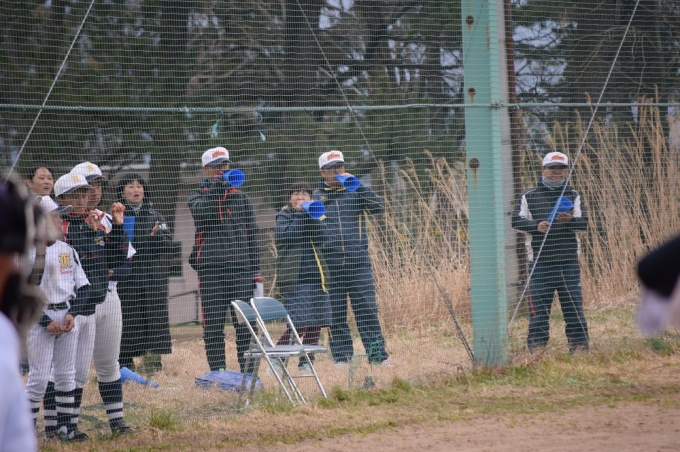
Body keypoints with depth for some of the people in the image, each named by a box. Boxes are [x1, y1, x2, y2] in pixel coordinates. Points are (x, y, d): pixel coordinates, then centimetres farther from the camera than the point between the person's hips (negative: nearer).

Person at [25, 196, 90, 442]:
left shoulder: (67, 250, 9)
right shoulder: (30, 252, -9)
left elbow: (83, 286, 10)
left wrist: (72, 314, -5)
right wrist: (46, 321, -16)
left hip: (67, 316, 6)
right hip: (39, 318, -6)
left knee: (66, 375, 7)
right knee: (39, 376, -8)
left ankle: (63, 426, 14)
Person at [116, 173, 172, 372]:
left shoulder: (154, 216, 11)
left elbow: (167, 244, 6)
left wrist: (156, 236, -14)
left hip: (153, 274, 2)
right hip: (126, 276, -2)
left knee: (154, 314, -2)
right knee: (128, 316, -3)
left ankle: (154, 357, 3)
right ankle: (125, 361, 4)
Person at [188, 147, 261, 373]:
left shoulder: (240, 196, 17)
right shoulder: (197, 195, 12)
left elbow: (252, 233, 15)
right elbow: (200, 211, -13)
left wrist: (255, 270, 8)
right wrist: (215, 189, -24)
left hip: (241, 267, 2)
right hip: (211, 268, -1)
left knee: (246, 323, -2)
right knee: (213, 324, -2)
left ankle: (248, 369, 2)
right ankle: (217, 371, 2)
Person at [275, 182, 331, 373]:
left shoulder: (317, 215, 15)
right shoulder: (284, 216, 5)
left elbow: (320, 236, -2)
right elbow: (282, 237, -14)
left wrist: (311, 215, -13)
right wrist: (300, 215, -10)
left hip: (316, 276, 5)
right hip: (294, 278, -5)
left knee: (315, 323, 4)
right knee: (298, 324, -14)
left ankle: (306, 363, 14)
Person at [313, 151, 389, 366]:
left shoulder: (355, 191, 10)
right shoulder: (316, 197, 13)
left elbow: (378, 207, -6)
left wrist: (357, 185, -10)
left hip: (358, 261, -1)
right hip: (330, 265, 1)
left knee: (367, 308, -6)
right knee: (336, 313, 3)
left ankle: (377, 354, -4)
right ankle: (341, 355, 10)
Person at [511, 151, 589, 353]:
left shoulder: (573, 196, 12)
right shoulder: (529, 196, 9)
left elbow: (584, 223, 2)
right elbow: (517, 220, 2)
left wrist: (570, 220, -21)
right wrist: (536, 226, -16)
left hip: (568, 260, 1)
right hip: (540, 260, -1)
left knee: (573, 303, 1)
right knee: (538, 304, -3)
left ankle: (579, 343, 7)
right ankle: (537, 344, 2)